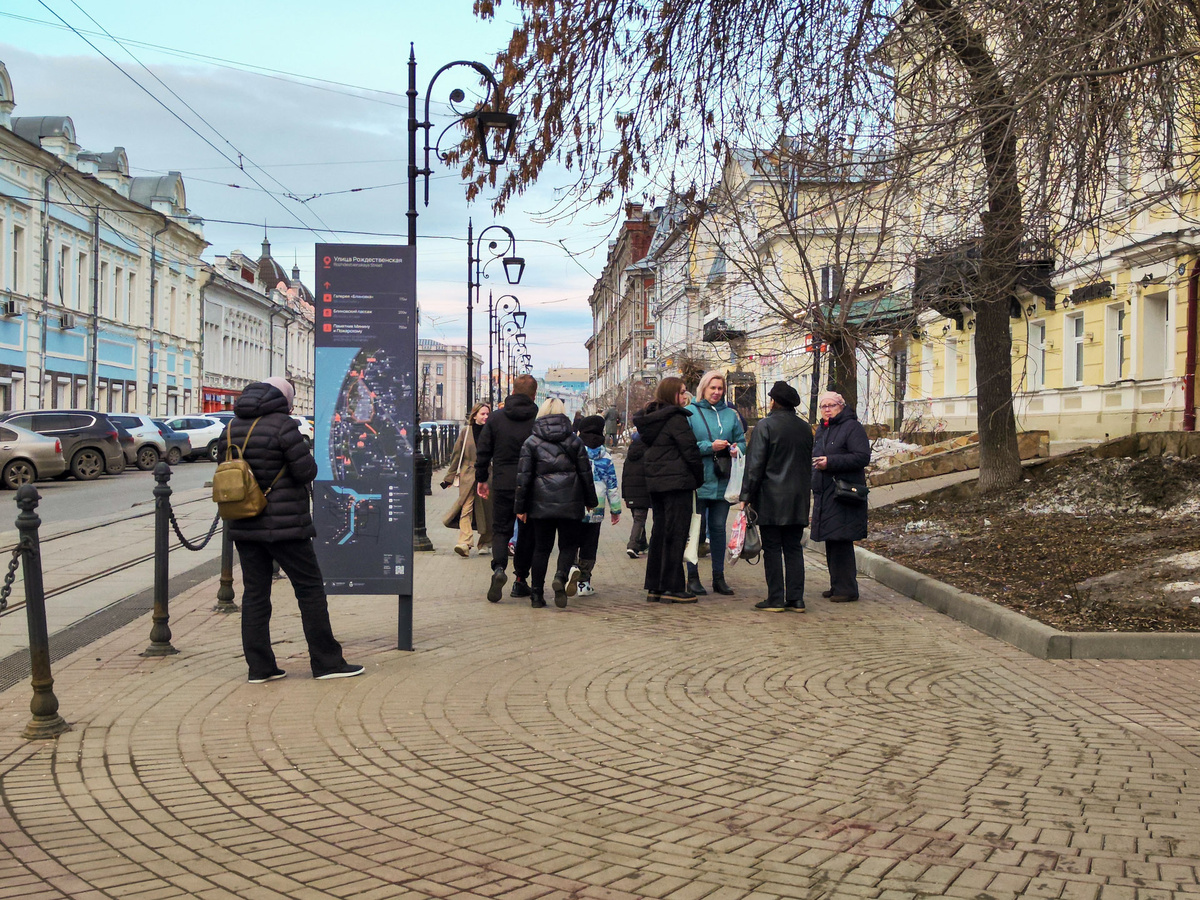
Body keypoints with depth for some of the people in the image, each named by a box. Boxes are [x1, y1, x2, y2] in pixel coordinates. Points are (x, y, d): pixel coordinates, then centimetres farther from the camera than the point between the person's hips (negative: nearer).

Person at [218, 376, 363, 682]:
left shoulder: (230, 429, 9)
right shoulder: (282, 425, -12)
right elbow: (307, 471, -14)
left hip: (244, 526, 6)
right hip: (284, 526, -6)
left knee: (254, 594, 9)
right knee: (310, 588, 2)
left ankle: (259, 666, 9)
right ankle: (326, 661, 5)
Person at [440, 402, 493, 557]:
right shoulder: (466, 432, 4)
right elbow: (456, 455, 8)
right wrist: (449, 478, 7)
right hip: (468, 476, -1)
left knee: (487, 510, 7)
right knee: (466, 509, -13)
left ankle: (485, 542, 23)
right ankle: (464, 543, -22)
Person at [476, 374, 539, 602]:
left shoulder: (495, 417, 1)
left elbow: (483, 450, 3)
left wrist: (481, 479, 12)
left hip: (502, 484, 1)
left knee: (500, 529, 8)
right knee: (527, 531, 12)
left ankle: (499, 568, -18)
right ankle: (521, 579, 15)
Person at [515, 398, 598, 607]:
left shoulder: (531, 442, 3)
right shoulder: (575, 441, 6)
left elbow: (523, 476, 0)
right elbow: (585, 474, 8)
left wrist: (520, 507, 4)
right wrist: (590, 501, 18)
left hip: (541, 504, 0)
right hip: (570, 504, 0)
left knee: (541, 548, 9)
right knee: (568, 545, 8)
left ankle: (537, 594, 9)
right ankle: (561, 576, -20)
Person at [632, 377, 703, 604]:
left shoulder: (650, 418, 13)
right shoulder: (676, 419, -13)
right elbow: (690, 451, -13)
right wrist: (699, 479, -1)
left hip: (654, 483, 8)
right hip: (677, 482, -8)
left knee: (659, 532, 13)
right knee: (675, 534, -4)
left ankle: (654, 587, 15)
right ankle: (672, 588, -2)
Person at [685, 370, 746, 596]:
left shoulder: (730, 414, 12)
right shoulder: (689, 413, -2)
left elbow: (741, 441, 16)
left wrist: (737, 449, -7)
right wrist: (709, 446, -17)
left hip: (722, 482, 4)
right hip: (699, 482, -4)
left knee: (718, 528, 9)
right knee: (696, 529, -1)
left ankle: (719, 577, 16)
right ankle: (693, 577, 9)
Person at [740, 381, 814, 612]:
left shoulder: (765, 426, -9)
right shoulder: (806, 428, 11)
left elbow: (755, 465, -11)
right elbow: (811, 464, 17)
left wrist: (746, 495, -6)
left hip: (770, 498, -5)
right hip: (798, 499, 6)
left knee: (772, 549, 0)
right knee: (794, 548, 9)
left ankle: (775, 599, 1)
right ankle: (796, 598, 8)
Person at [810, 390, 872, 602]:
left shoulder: (852, 428, -7)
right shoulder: (821, 430, 19)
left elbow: (863, 457, -16)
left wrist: (830, 462, -19)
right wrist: (817, 463, 9)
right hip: (824, 495, 8)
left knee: (841, 542, -10)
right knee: (831, 543, 12)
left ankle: (847, 589, -4)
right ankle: (837, 585, 21)